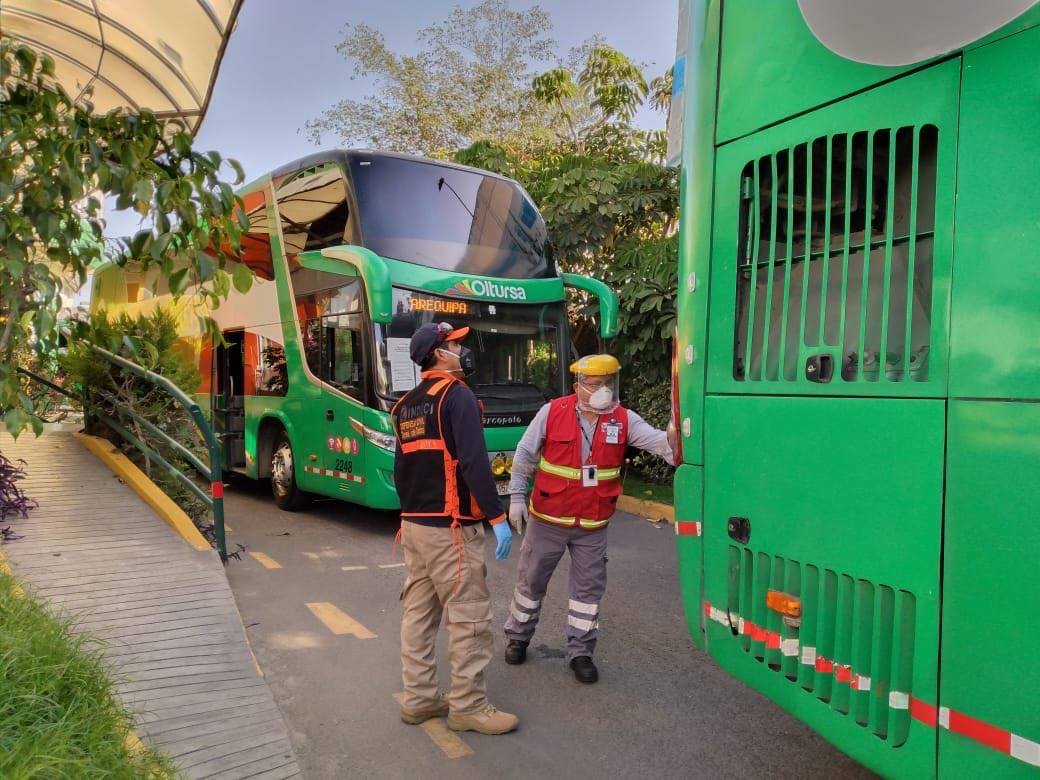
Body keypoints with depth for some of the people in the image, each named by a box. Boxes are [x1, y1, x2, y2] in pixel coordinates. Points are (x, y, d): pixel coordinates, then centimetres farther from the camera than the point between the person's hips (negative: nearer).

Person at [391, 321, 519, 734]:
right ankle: (467, 705, 10)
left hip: (414, 525, 9)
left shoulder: (406, 405, 13)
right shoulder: (457, 396, -12)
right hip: (451, 528, -9)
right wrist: (497, 517, -19)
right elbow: (474, 463, -21)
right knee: (469, 616, 1)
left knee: (419, 614, 14)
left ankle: (418, 699, 23)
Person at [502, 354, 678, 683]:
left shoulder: (623, 419, -7)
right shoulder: (552, 412, -13)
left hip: (593, 526, 2)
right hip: (548, 519, -1)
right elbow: (524, 456, -4)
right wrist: (516, 497, -5)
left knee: (589, 587, 9)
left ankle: (580, 651, 27)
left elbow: (656, 440, -20)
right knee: (531, 580, 14)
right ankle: (518, 637, 36)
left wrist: (673, 442, -43)